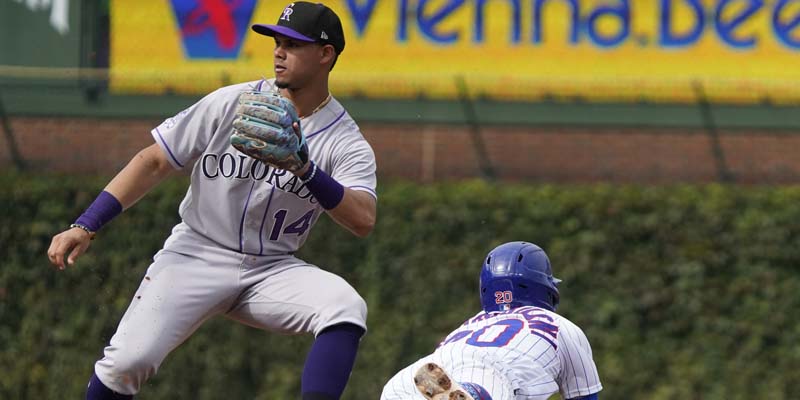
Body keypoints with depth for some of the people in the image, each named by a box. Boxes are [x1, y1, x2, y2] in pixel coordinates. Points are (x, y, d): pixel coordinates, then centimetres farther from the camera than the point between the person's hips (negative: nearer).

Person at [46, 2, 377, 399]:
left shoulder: (346, 143, -5)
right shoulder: (231, 103, -4)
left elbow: (363, 220, -22)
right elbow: (153, 162, -3)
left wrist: (304, 170, -36)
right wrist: (85, 226, -10)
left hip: (272, 271, 1)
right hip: (196, 255, -1)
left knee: (347, 307, -27)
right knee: (129, 359, -20)